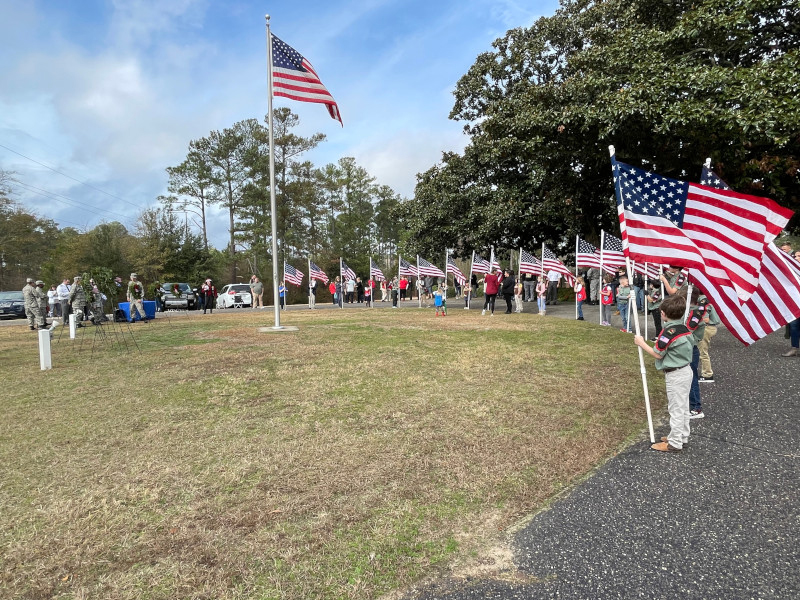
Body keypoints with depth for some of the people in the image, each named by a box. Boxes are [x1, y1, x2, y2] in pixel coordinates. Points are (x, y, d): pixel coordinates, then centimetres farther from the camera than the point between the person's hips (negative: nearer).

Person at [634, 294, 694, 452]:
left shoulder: (668, 331, -23)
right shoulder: (685, 329, 3)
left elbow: (657, 354, -16)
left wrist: (642, 343, -6)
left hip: (675, 376, -9)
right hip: (686, 371, 9)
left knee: (676, 409, 0)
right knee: (683, 407, 18)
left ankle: (674, 443, 10)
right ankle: (682, 437, 31)